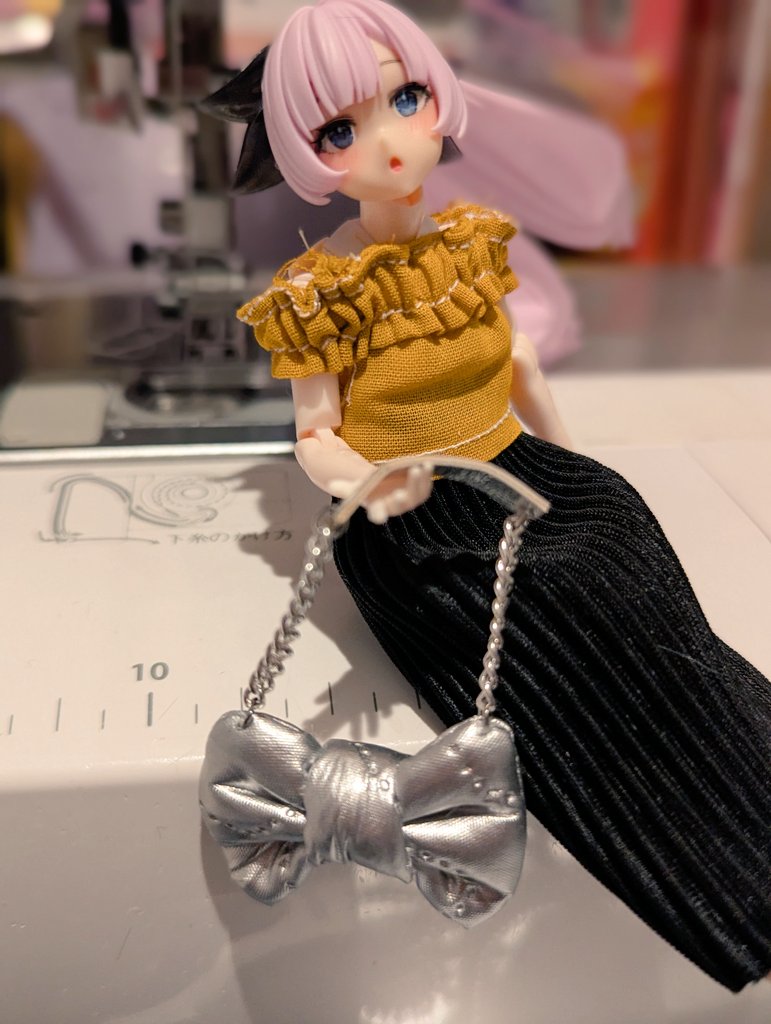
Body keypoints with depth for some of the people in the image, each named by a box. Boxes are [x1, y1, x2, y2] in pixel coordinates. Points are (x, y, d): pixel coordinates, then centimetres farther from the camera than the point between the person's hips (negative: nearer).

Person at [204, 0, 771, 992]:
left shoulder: (472, 239, 3)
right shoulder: (323, 293, -12)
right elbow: (314, 437, -6)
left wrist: (565, 456, 19)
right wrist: (368, 482, -27)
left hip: (513, 469, 6)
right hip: (413, 519, -5)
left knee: (619, 526, -19)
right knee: (565, 623, -23)